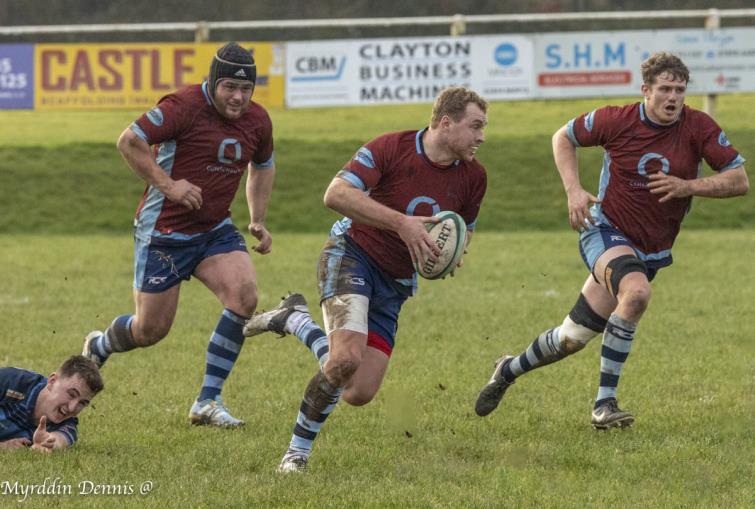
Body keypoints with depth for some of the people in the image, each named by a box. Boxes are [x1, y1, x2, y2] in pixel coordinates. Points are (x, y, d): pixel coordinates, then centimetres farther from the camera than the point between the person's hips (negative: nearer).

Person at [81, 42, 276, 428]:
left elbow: (263, 166, 22)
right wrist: (167, 184, -22)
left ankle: (207, 402, -9)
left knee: (244, 296, -19)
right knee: (151, 330, 0)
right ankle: (98, 346, 38)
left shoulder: (257, 120, 3)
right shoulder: (184, 106, -19)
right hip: (163, 232, -5)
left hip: (215, 229, 5)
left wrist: (258, 220, 14)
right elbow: (129, 140, -18)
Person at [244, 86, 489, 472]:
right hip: (351, 255, -6)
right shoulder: (390, 149, -15)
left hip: (395, 284, 6)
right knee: (348, 357, -32)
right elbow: (336, 194, -26)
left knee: (360, 394, -3)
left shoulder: (473, 177, 1)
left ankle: (295, 319, 19)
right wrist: (401, 223, -32)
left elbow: (464, 228, 20)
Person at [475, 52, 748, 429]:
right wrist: (573, 190, -9)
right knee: (636, 292, -35)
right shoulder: (618, 120, -12)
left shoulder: (699, 128, -10)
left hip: (651, 251, 4)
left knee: (571, 339, 7)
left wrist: (688, 187, -24)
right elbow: (564, 137, 5)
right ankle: (604, 404, -27)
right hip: (606, 231, -4)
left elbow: (739, 180, -9)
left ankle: (509, 370, 36)